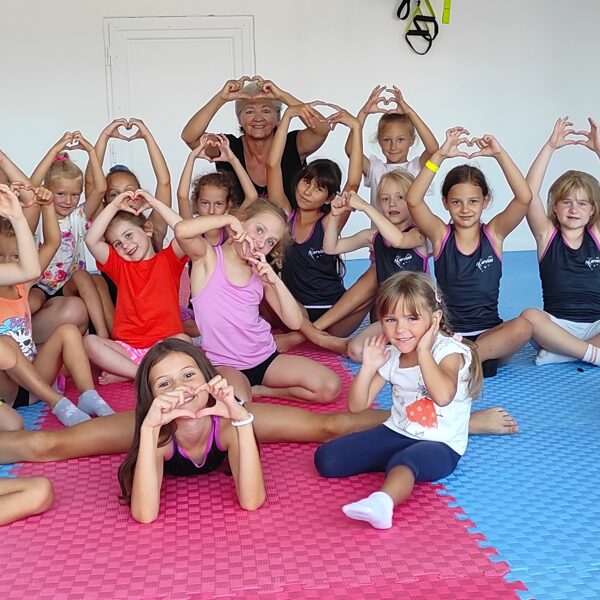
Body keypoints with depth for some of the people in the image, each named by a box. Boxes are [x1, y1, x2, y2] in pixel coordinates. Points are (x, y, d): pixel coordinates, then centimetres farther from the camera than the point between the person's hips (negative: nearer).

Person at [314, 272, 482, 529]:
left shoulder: (450, 350, -13)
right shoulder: (390, 355, 3)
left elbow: (443, 396, -36)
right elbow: (357, 406, 6)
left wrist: (423, 352, -26)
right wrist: (368, 367, -9)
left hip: (439, 445, -7)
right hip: (396, 434, 7)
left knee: (404, 460, -42)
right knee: (326, 458, -4)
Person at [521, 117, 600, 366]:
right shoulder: (547, 235, 3)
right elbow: (529, 194, -12)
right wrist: (550, 147, -15)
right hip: (557, 326, -2)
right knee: (530, 317, -35)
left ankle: (560, 353, -23)